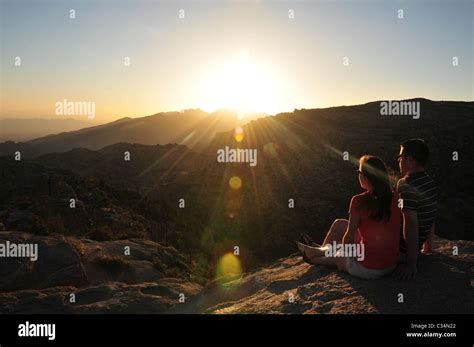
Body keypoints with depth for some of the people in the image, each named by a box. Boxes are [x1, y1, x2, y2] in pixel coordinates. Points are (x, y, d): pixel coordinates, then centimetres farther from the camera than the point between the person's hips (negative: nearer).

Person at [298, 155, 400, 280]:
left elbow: (349, 237, -9)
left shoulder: (359, 201, -18)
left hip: (367, 269, -6)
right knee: (340, 224, 19)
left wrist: (343, 252, 12)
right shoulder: (395, 198, -3)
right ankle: (322, 250, 43)